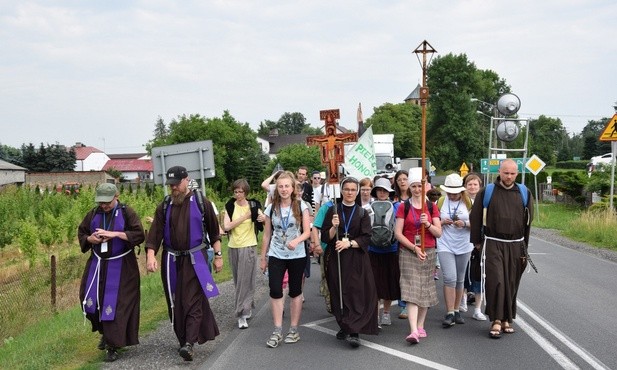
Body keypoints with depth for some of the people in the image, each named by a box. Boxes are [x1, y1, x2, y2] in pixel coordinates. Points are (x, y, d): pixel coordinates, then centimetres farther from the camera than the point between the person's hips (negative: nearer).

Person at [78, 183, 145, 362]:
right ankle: (106, 332, 34)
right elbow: (81, 232, 13)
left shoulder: (127, 212, -11)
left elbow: (139, 235, -18)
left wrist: (114, 234, -26)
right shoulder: (94, 214, 2)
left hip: (121, 267, -5)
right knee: (89, 300, 6)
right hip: (97, 264, 5)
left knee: (116, 305, -2)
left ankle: (113, 346, 12)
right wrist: (90, 239, -10)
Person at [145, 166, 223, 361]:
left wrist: (218, 255, 3)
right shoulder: (165, 206, 4)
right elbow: (155, 232, -2)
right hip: (172, 261, 4)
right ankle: (183, 340, 22)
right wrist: (150, 255, -16)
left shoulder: (200, 202, -2)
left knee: (193, 301, -9)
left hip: (195, 260, -3)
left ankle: (189, 344, -13)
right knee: (175, 302, 9)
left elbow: (214, 230, 3)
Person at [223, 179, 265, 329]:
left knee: (245, 281, -5)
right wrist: (244, 217, -15)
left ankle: (242, 314, -1)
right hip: (233, 247, 3)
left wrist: (264, 218, -28)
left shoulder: (253, 206, -4)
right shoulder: (230, 206, 0)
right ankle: (248, 308, 29)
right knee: (238, 281, 12)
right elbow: (226, 226, -12)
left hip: (248, 247, -3)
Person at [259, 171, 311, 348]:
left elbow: (307, 232, -8)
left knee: (295, 291, 8)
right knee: (275, 291, -6)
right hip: (276, 255, 1)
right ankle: (277, 331, 4)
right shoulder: (271, 208, 2)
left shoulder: (301, 206, -4)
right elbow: (267, 235, 7)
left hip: (297, 256, -1)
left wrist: (296, 241, -28)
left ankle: (294, 329, 19)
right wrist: (263, 258, 8)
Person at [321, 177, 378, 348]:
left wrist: (349, 243, -16)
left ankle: (354, 332, -7)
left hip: (357, 259, -1)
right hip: (336, 259, 1)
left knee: (357, 295, -8)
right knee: (339, 294, 5)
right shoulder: (333, 211, 6)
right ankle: (344, 326, 21)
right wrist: (334, 227, -17)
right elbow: (325, 237, 1)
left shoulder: (362, 213, 6)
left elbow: (366, 238, -2)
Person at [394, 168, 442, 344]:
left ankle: (420, 326, 23)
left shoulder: (432, 207, 6)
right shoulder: (403, 207, 1)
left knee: (425, 290, 9)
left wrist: (428, 224, -16)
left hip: (428, 253, 3)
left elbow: (439, 233, 3)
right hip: (408, 252, -2)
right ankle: (414, 331, -17)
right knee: (411, 290, -11)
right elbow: (398, 233, -4)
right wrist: (414, 248, -14)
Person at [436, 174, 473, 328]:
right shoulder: (441, 201, 2)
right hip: (445, 245, -1)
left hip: (464, 246, 2)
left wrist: (464, 224, -15)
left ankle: (457, 311, 23)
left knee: (460, 280, 10)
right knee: (450, 278, -12)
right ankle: (449, 314, -7)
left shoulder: (468, 202, 3)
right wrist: (443, 222, -13)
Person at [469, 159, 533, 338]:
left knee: (511, 284, 7)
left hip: (515, 246, 3)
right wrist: (477, 241, 8)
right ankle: (496, 320, -3)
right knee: (495, 281, -10)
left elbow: (528, 220, 17)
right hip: (493, 244, -3)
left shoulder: (524, 193, 7)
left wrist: (523, 245, 18)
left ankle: (507, 319, 20)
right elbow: (475, 218, 5)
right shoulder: (487, 192, -1)